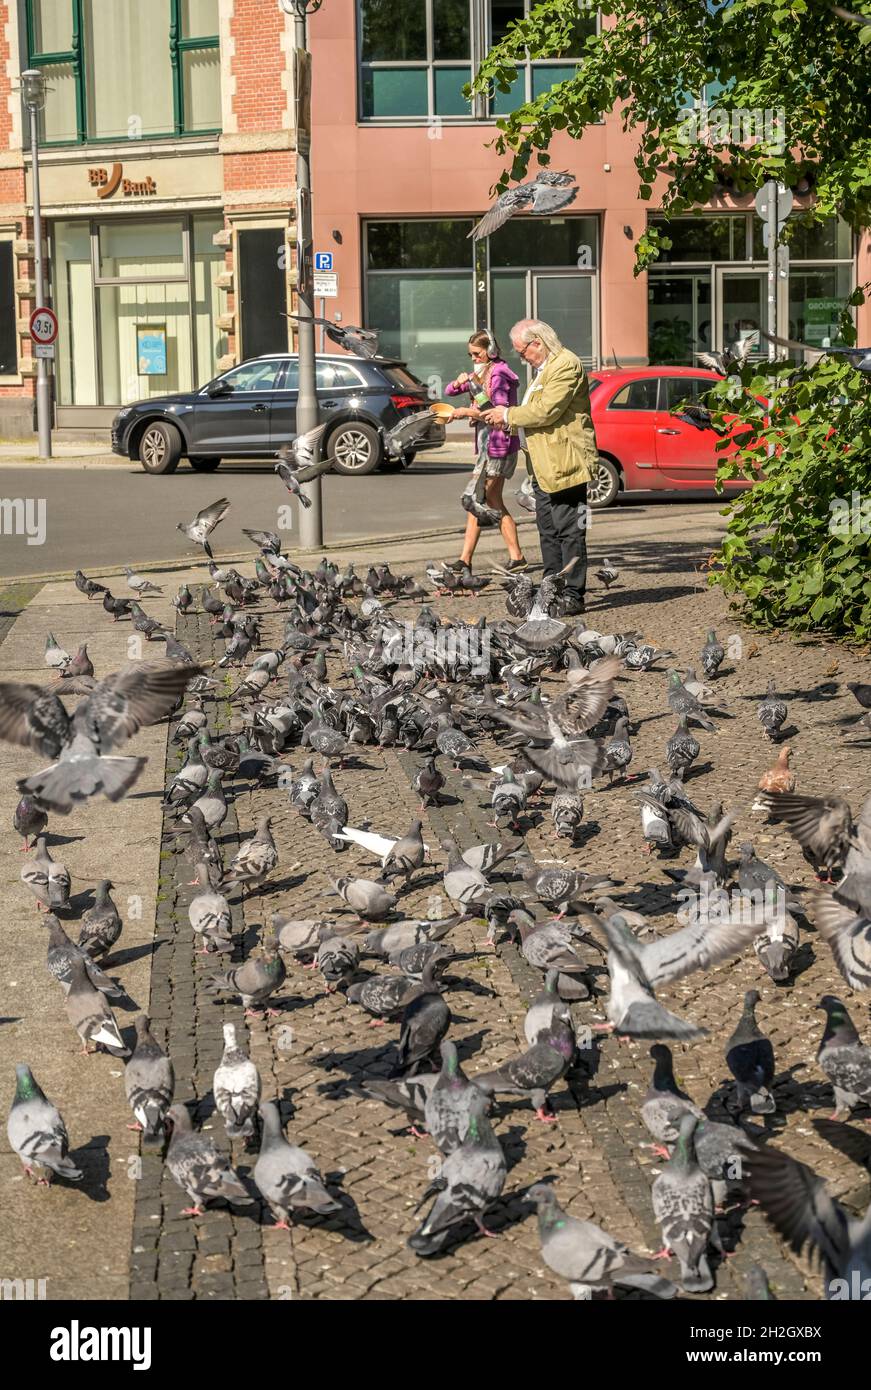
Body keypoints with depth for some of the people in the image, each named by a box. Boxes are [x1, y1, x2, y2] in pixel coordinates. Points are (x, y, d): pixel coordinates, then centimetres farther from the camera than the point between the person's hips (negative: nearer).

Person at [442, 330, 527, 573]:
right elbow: (449, 391, 18)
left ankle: (465, 560, -8)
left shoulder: (499, 374, -11)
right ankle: (516, 558, 12)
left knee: (475, 500, -9)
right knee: (494, 503, 10)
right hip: (488, 443, 10)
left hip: (498, 443, -10)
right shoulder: (481, 373, 18)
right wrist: (459, 382, -4)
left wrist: (467, 411, -16)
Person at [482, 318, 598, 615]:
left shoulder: (566, 365, -14)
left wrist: (508, 414, -9)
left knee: (568, 531, -7)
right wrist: (508, 422, 11)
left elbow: (546, 411, -21)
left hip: (564, 462, -11)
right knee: (548, 531, 13)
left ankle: (573, 595, -4)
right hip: (543, 465, 11)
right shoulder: (544, 368, 20)